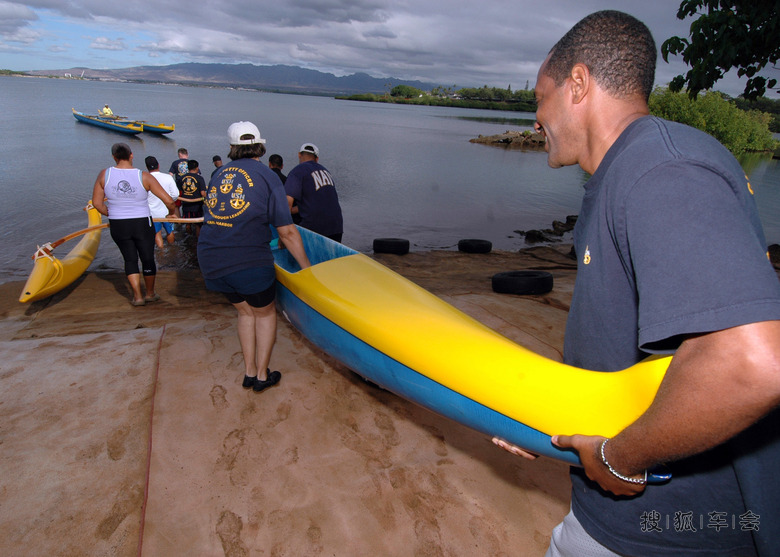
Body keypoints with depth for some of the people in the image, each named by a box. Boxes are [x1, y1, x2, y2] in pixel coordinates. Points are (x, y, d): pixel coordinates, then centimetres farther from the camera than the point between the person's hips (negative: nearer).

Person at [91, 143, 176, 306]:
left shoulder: (104, 174, -5)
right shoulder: (144, 176, -12)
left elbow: (96, 203, 0)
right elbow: (168, 200, -14)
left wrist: (111, 214, 18)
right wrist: (172, 212, 7)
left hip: (118, 227, 2)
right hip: (142, 225, -2)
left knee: (130, 259, 17)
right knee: (148, 259, 15)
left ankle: (137, 296, 15)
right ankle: (150, 293, 29)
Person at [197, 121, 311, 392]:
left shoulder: (219, 175, 14)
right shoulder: (267, 176, -3)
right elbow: (287, 233, -6)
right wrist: (308, 268, 2)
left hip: (211, 262, 5)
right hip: (249, 262, -5)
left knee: (245, 312, 24)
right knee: (265, 313, 17)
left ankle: (249, 372, 29)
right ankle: (262, 375, 23)